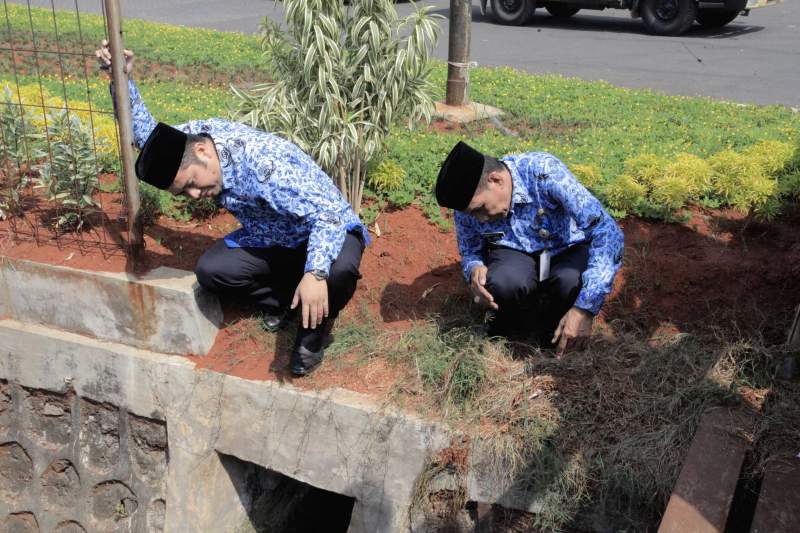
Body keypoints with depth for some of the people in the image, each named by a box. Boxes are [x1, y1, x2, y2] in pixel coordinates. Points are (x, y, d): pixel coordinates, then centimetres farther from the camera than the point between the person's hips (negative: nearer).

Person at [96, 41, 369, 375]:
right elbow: (144, 132, 6)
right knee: (210, 271, -18)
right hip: (269, 239, 7)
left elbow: (328, 211, -41)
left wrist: (315, 273, -55)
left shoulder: (264, 164, -38)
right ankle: (279, 296, 8)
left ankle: (315, 328, -8)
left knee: (339, 270, -40)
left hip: (326, 227, -6)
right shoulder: (196, 132, -13)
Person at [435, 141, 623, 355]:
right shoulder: (468, 202, -17)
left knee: (572, 283, -36)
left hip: (567, 250, -1)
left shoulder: (545, 171, -31)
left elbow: (607, 231, -33)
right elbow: (469, 252, 3)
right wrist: (474, 269, -24)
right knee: (504, 282, -35)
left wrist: (585, 309, -39)